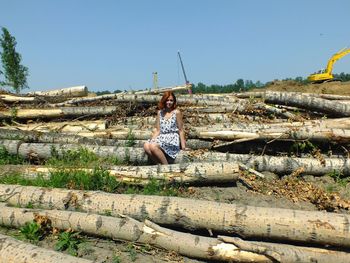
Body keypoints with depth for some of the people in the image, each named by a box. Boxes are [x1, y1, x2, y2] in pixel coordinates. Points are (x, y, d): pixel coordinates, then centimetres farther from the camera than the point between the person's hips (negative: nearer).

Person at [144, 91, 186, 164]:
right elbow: (158, 130, 12)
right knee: (146, 145, -24)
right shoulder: (160, 112, 13)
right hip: (162, 137, 5)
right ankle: (159, 164, -13)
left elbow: (180, 130, 1)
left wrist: (183, 144, -5)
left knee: (153, 146, -30)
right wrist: (152, 140, -2)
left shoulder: (177, 112, 1)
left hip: (173, 138, -5)